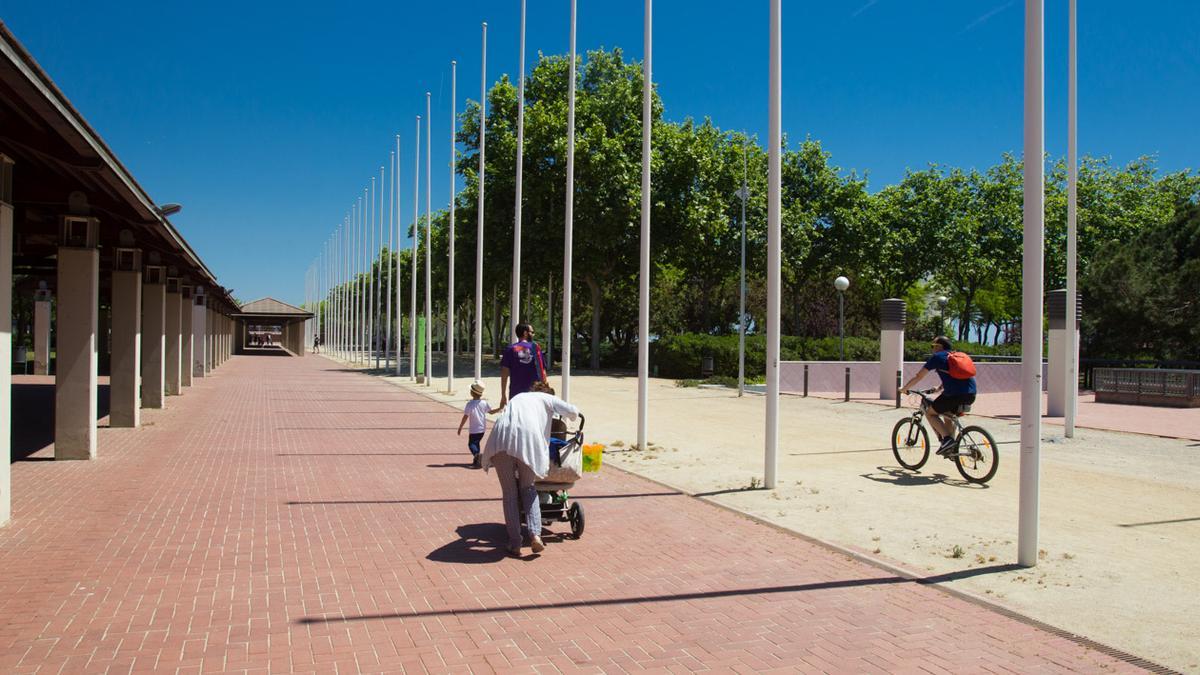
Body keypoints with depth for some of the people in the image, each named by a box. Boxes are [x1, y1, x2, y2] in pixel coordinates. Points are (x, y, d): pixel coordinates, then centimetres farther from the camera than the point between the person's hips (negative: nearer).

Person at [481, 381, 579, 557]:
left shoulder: (517, 398, 38)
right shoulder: (547, 398, 25)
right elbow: (573, 412, 15)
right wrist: (571, 417, 38)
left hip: (502, 437, 2)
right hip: (528, 438, -2)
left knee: (509, 492, 12)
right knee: (528, 488, 19)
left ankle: (514, 544, 9)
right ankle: (535, 534, 3)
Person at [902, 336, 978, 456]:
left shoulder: (937, 357, 5)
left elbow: (919, 377, 7)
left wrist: (904, 388, 18)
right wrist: (938, 388, 51)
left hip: (955, 394, -7)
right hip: (971, 395, 7)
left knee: (930, 413, 10)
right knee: (947, 415, 29)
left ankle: (947, 439, -7)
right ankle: (952, 448, 25)